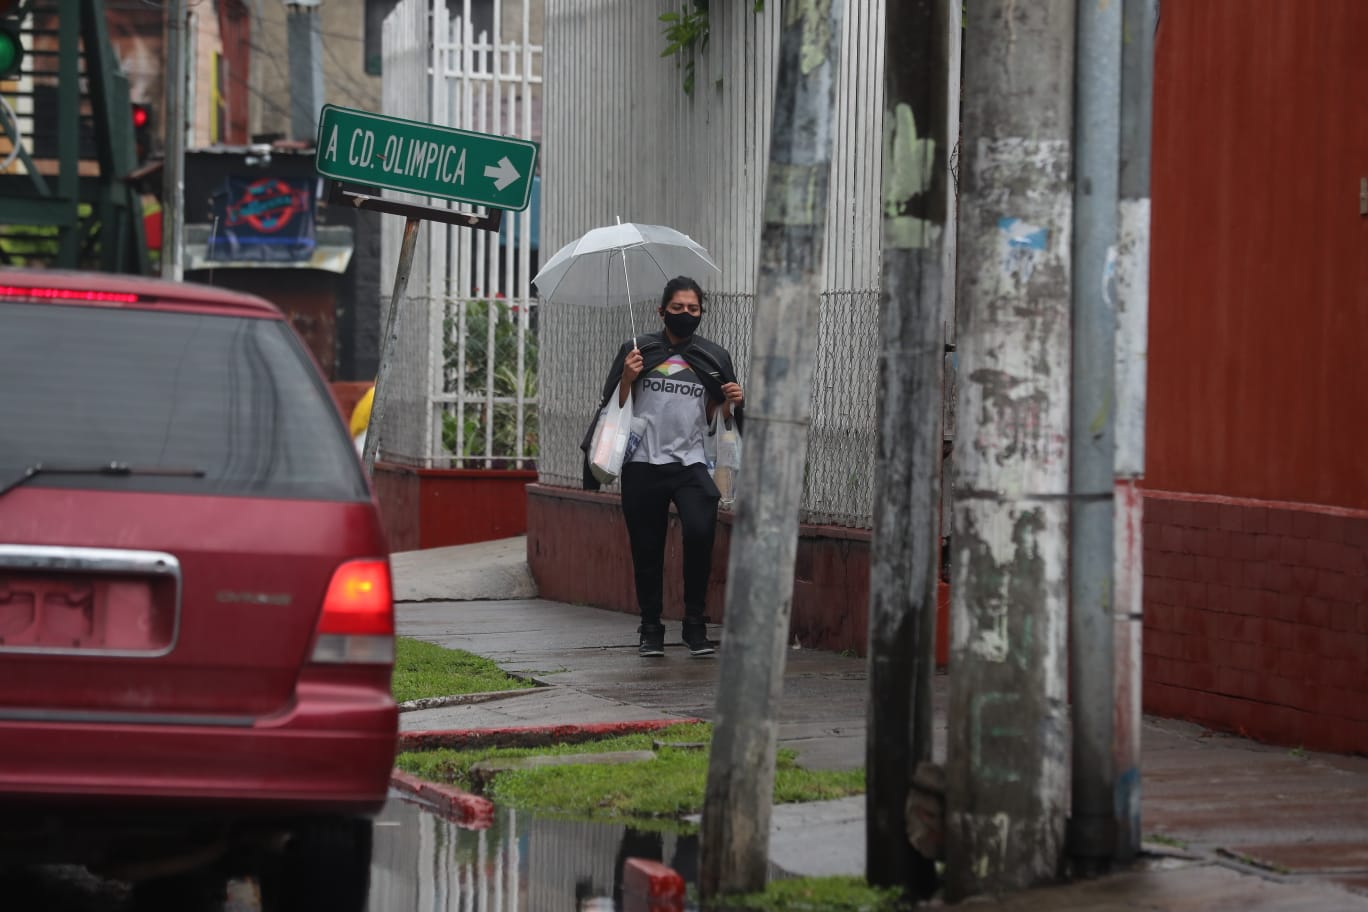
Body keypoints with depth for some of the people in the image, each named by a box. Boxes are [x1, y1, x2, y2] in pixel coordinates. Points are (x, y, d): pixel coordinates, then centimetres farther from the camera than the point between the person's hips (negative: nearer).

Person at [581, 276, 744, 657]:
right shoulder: (639, 351, 6)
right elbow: (617, 408, 9)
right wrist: (627, 378, -9)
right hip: (643, 465, 0)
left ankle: (695, 622, -7)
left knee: (700, 532, -20)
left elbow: (714, 418, 16)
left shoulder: (713, 358, 10)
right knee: (646, 549, 3)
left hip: (690, 462, 0)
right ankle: (651, 629, 17)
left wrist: (732, 402, -4)